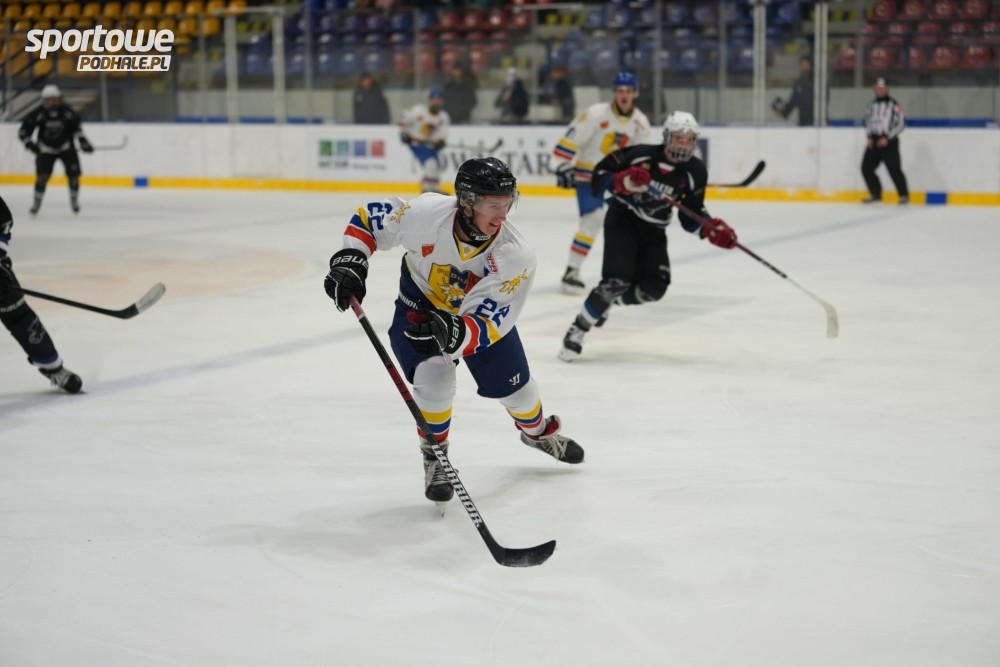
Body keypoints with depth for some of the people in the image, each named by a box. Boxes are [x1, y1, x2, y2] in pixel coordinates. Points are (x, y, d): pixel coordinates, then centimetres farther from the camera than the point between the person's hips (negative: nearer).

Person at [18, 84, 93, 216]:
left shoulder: (67, 112, -14)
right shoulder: (38, 114, -20)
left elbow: (76, 128, 3)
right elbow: (23, 132, -15)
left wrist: (83, 142, -4)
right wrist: (29, 143, -30)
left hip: (66, 147, 2)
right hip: (45, 149, -2)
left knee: (74, 174, -7)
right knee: (42, 175, -16)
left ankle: (74, 200, 16)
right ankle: (37, 201, 3)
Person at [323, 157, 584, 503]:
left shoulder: (516, 257, -35)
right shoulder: (426, 213, -37)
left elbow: (487, 324, -37)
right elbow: (369, 218, -18)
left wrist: (454, 333, -56)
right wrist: (349, 260, -31)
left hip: (481, 311, 1)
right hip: (421, 301, -1)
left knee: (514, 385, 11)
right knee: (434, 377, -23)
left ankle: (538, 431, 48)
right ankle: (435, 457, 4)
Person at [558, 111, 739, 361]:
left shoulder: (695, 172, -7)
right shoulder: (641, 155, -19)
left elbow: (691, 215, 1)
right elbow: (600, 173, -11)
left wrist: (711, 229, -16)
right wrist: (624, 181, -30)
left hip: (653, 231, 5)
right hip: (622, 220, -5)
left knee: (654, 286, -8)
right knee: (617, 281, -21)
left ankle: (605, 301, 19)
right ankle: (577, 331, -7)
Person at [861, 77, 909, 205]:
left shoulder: (894, 105, -6)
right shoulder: (871, 105, 13)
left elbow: (900, 124, -7)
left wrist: (887, 138, -13)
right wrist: (869, 137, 6)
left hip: (889, 142, -6)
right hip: (873, 142, 6)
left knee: (894, 169, -13)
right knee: (866, 167, 1)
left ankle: (904, 195, -2)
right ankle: (876, 194, 14)